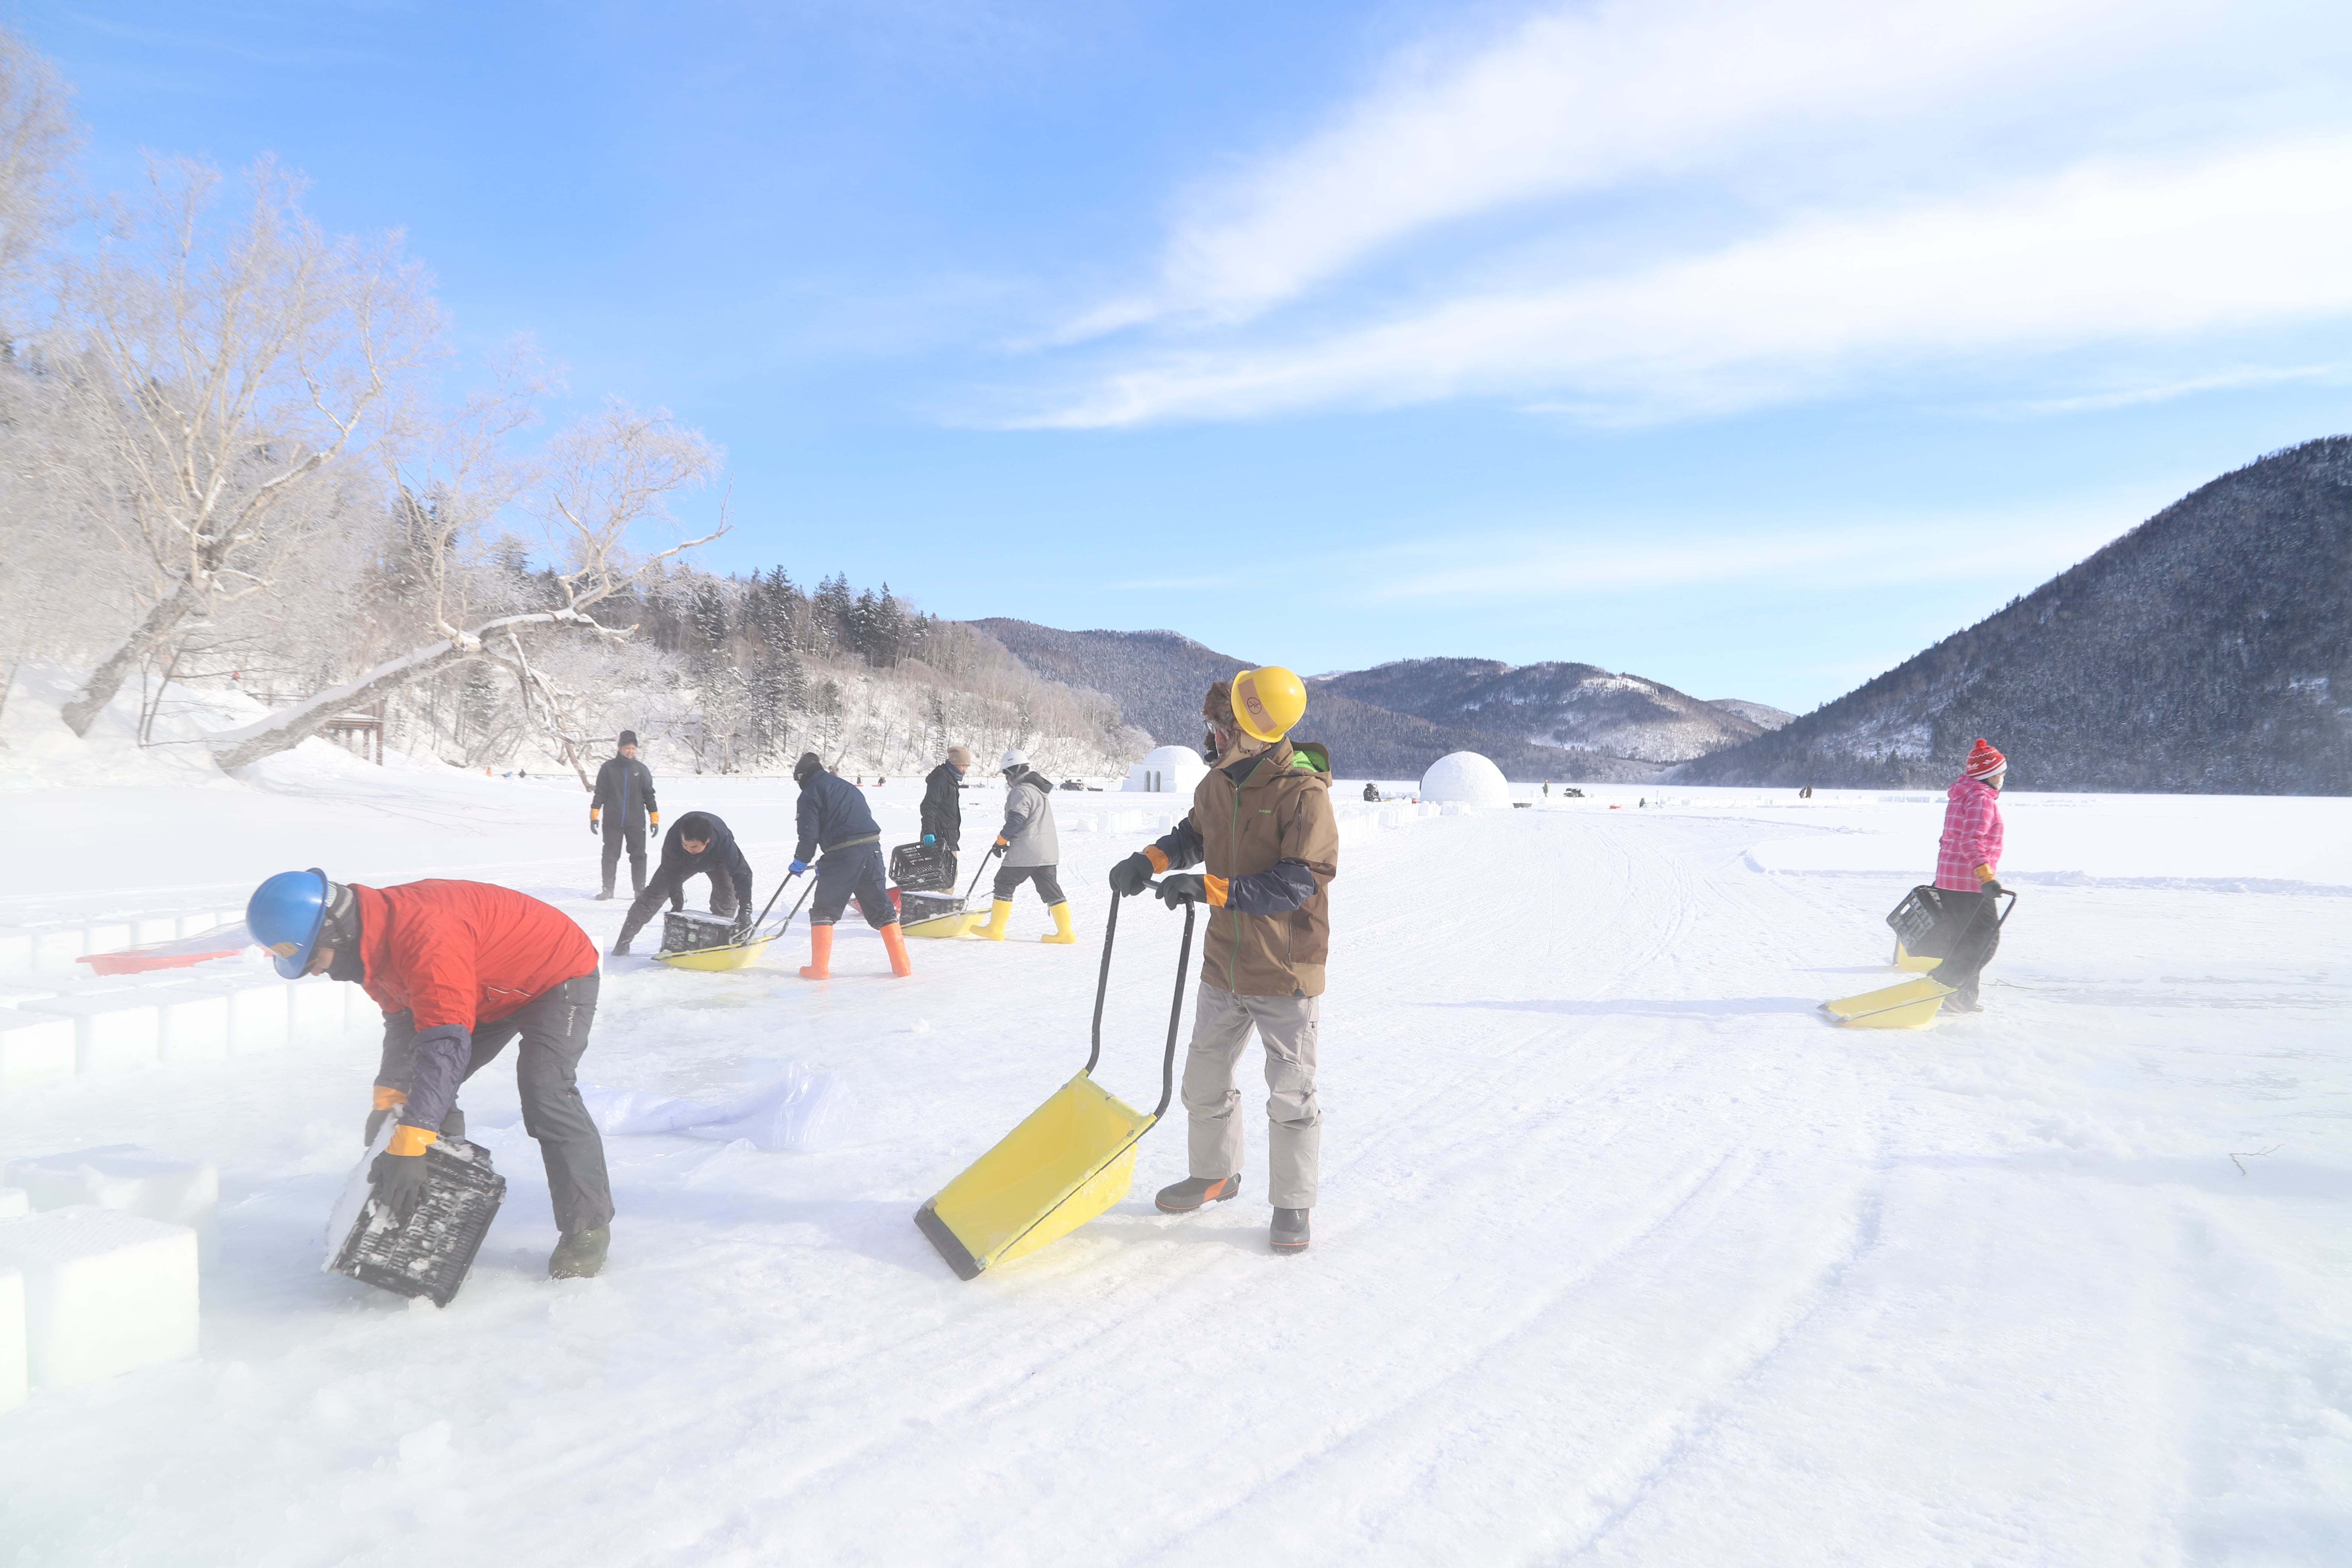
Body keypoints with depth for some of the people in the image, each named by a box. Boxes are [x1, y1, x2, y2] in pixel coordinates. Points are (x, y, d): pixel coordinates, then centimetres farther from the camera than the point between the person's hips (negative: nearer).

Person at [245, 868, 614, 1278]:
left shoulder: (426, 935, -38)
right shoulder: (373, 939, -8)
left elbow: (445, 1044, -43)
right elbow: (403, 1019, 5)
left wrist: (408, 1148, -45)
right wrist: (388, 1101, -6)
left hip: (559, 974, -10)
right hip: (493, 988, 10)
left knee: (545, 1095, -23)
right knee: (426, 1087, 7)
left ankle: (589, 1228, -10)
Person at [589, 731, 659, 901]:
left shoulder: (642, 770, 4)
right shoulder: (609, 768, 0)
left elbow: (649, 795, 8)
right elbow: (600, 793, 3)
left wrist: (655, 819, 4)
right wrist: (594, 816, -2)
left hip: (636, 822, 1)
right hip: (612, 822, -1)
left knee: (639, 856, 3)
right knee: (610, 856, 4)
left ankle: (640, 889, 10)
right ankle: (608, 889, 11)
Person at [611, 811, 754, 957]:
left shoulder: (724, 842, -47)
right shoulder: (674, 837, -42)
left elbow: (742, 874, -45)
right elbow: (671, 872, -29)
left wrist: (745, 911, -52)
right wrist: (677, 902, -34)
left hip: (717, 863, -1)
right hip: (682, 862, 1)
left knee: (727, 901, -18)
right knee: (654, 895, -3)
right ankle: (623, 943, 5)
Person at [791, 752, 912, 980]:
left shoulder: (811, 793, 4)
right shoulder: (849, 788, 26)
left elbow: (809, 835, -6)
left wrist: (800, 863, 13)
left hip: (843, 854, -6)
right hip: (872, 850, 6)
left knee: (824, 911, 9)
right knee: (882, 909, 12)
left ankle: (820, 968, 6)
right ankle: (902, 964, 10)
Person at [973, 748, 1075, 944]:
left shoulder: (1022, 791, -14)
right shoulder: (1039, 788, 17)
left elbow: (1016, 820, -19)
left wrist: (1001, 840, -4)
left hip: (1025, 851, -9)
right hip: (1048, 849, 9)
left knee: (1004, 884, 4)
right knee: (1051, 889, 7)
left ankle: (995, 929, 8)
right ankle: (1065, 932, 3)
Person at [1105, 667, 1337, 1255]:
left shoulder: (1303, 793, -21)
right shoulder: (1218, 784, 1)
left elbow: (1298, 882, -27)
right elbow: (1195, 835, 19)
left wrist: (1209, 889, -29)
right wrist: (1152, 859, -1)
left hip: (1286, 973, -7)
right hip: (1224, 965, 7)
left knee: (1291, 1095, 5)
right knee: (1204, 1079, 18)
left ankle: (1292, 1204, 21)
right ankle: (1215, 1173, 40)